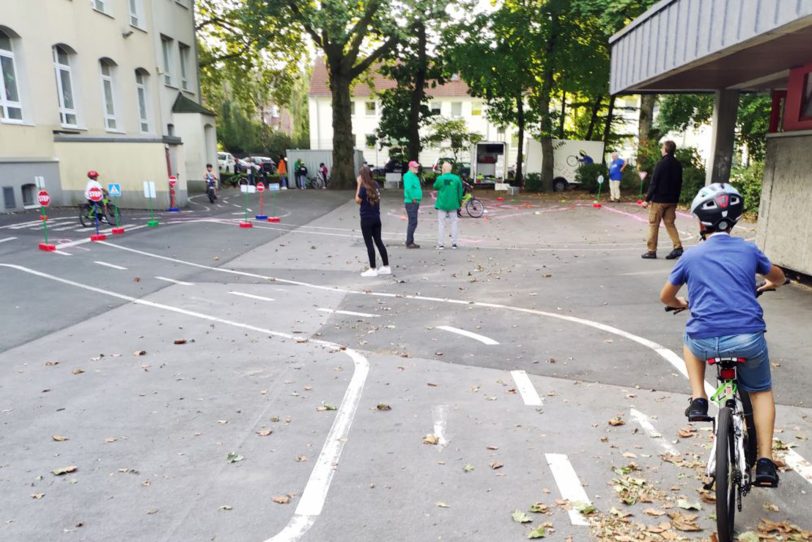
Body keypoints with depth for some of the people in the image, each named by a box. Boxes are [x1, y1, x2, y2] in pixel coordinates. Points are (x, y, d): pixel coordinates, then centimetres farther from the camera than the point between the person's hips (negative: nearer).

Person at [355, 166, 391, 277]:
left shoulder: (364, 188, -17)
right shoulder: (376, 185, 4)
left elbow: (358, 200, -8)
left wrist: (359, 184, -8)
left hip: (366, 219, -7)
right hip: (376, 218, 7)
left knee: (369, 244, 1)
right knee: (379, 242, 14)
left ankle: (373, 269, 6)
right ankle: (386, 267, 18)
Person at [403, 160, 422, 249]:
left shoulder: (414, 176, 18)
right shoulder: (408, 176, -13)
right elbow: (408, 188, -26)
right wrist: (413, 199, -20)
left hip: (415, 202, 10)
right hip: (411, 203, -10)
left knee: (412, 223, 14)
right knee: (413, 222, -10)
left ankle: (410, 242, 21)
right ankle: (409, 243, -5)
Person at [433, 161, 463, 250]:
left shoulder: (440, 178, -11)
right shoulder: (457, 178, -3)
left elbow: (435, 187, 7)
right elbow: (460, 192, 5)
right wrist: (460, 202, 18)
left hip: (442, 204, -2)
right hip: (453, 204, 2)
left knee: (441, 224, 5)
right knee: (453, 223, 12)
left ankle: (440, 244, 4)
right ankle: (454, 244, 12)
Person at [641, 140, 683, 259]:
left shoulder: (661, 164, -12)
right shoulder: (678, 165, 8)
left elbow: (654, 183, -14)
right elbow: (679, 184, 12)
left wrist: (647, 199, -11)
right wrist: (675, 199, 19)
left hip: (659, 200, -6)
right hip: (672, 200, 6)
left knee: (653, 224, 2)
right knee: (670, 223, 13)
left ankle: (652, 250, 4)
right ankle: (678, 247, 2)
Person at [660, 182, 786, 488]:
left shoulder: (691, 257, 9)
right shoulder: (748, 250, 12)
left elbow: (665, 297, 20)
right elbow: (778, 277, 33)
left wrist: (682, 304, 42)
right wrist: (769, 285, 56)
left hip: (705, 341, -1)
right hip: (748, 339, 1)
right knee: (761, 392, 27)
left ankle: (698, 400, 21)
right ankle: (765, 461, 18)